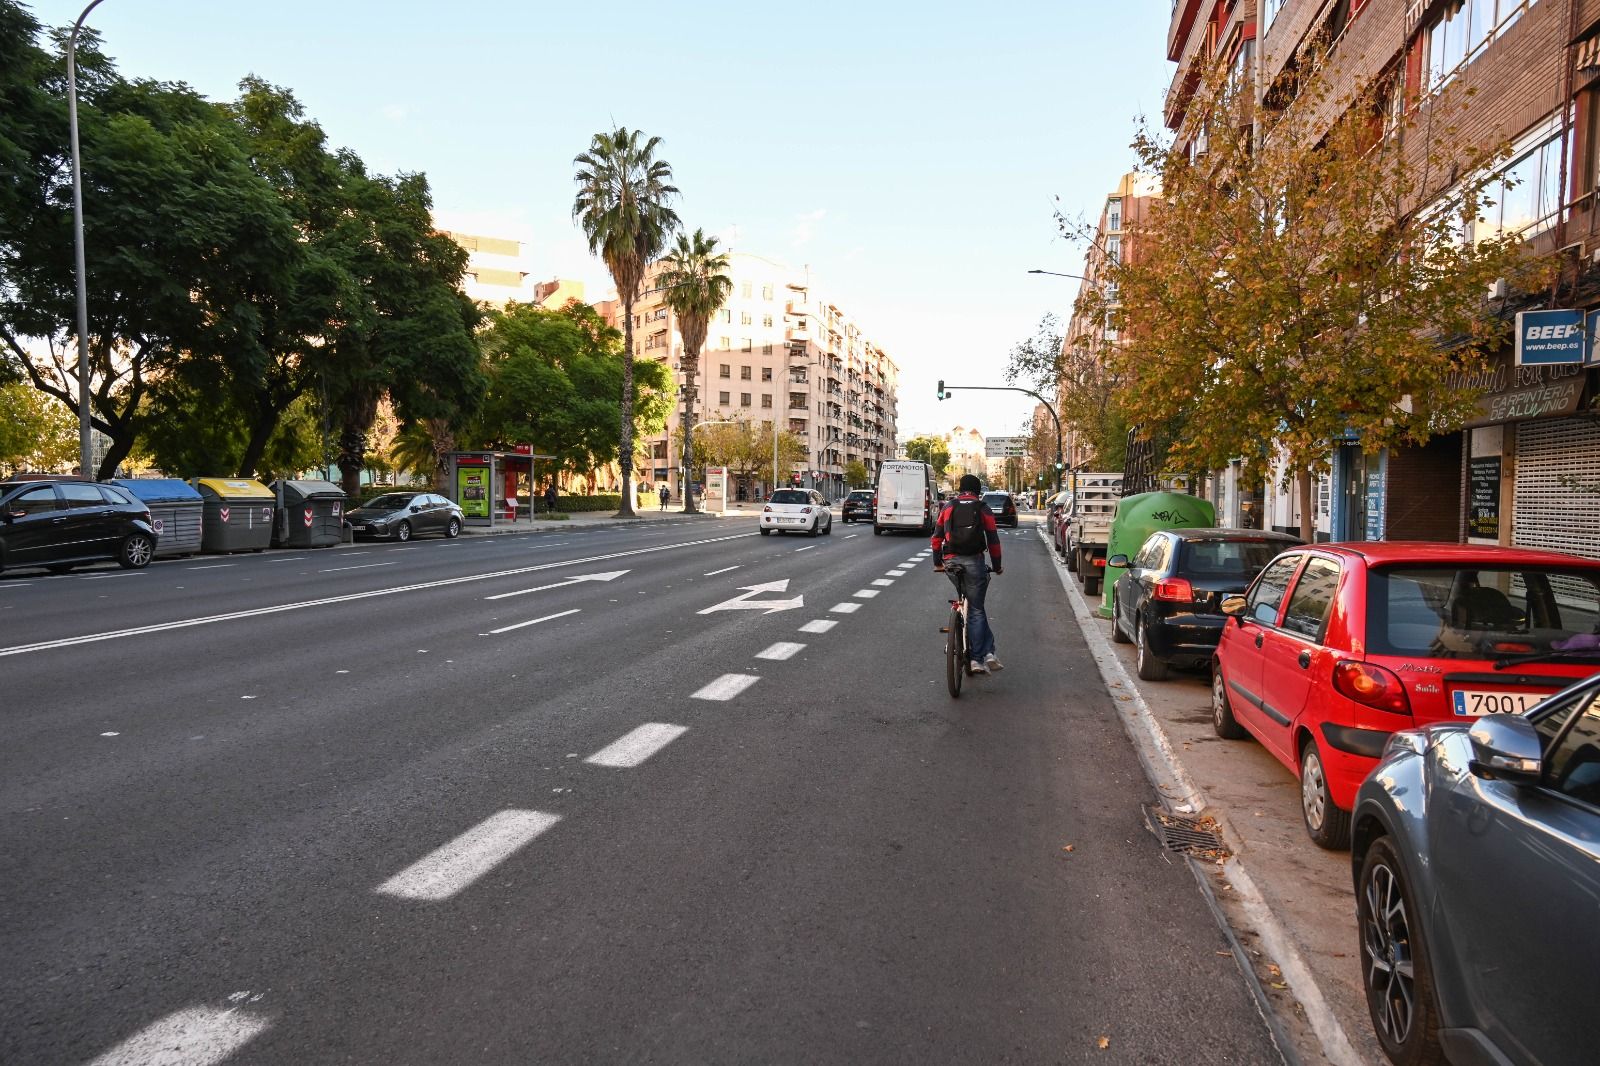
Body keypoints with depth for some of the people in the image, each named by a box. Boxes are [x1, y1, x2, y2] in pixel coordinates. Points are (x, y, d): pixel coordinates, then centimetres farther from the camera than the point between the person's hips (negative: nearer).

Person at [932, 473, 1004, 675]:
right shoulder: (983, 510, 6)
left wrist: (937, 563, 20)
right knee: (976, 609, 6)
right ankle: (977, 658, 1)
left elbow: (937, 537, 11)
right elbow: (993, 541, 4)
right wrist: (997, 566, 14)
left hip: (951, 562, 2)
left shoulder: (948, 508, 12)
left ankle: (987, 651, 14)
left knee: (975, 605, 20)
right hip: (974, 561, -2)